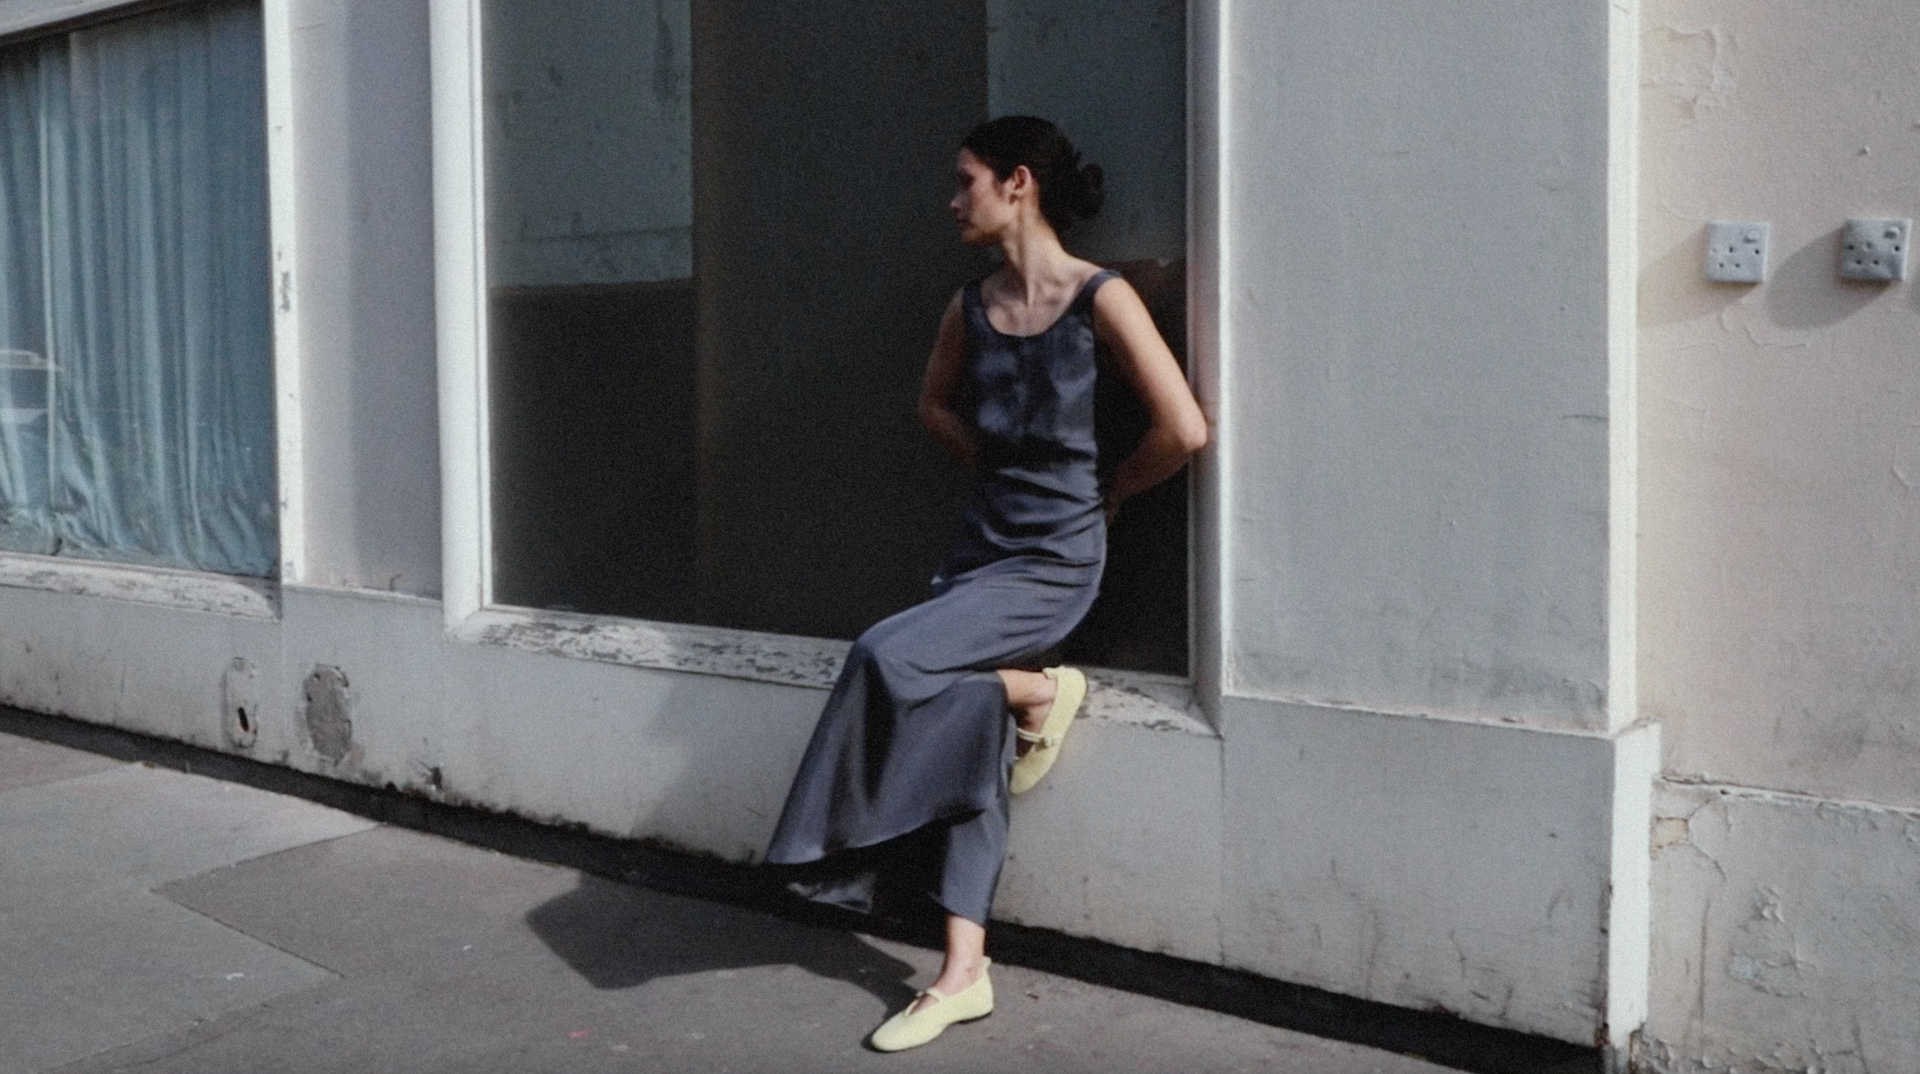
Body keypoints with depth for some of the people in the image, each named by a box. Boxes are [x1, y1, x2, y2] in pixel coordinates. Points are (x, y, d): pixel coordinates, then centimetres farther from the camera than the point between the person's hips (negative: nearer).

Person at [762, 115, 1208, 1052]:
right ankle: (964, 972, 5)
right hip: (980, 544, 6)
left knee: (887, 658, -23)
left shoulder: (1098, 298, -10)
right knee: (967, 730, -3)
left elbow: (1183, 429, -14)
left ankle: (1038, 692, 4)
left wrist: (1103, 493, 0)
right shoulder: (971, 305, 8)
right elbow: (936, 405, 27)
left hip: (1054, 561, -6)